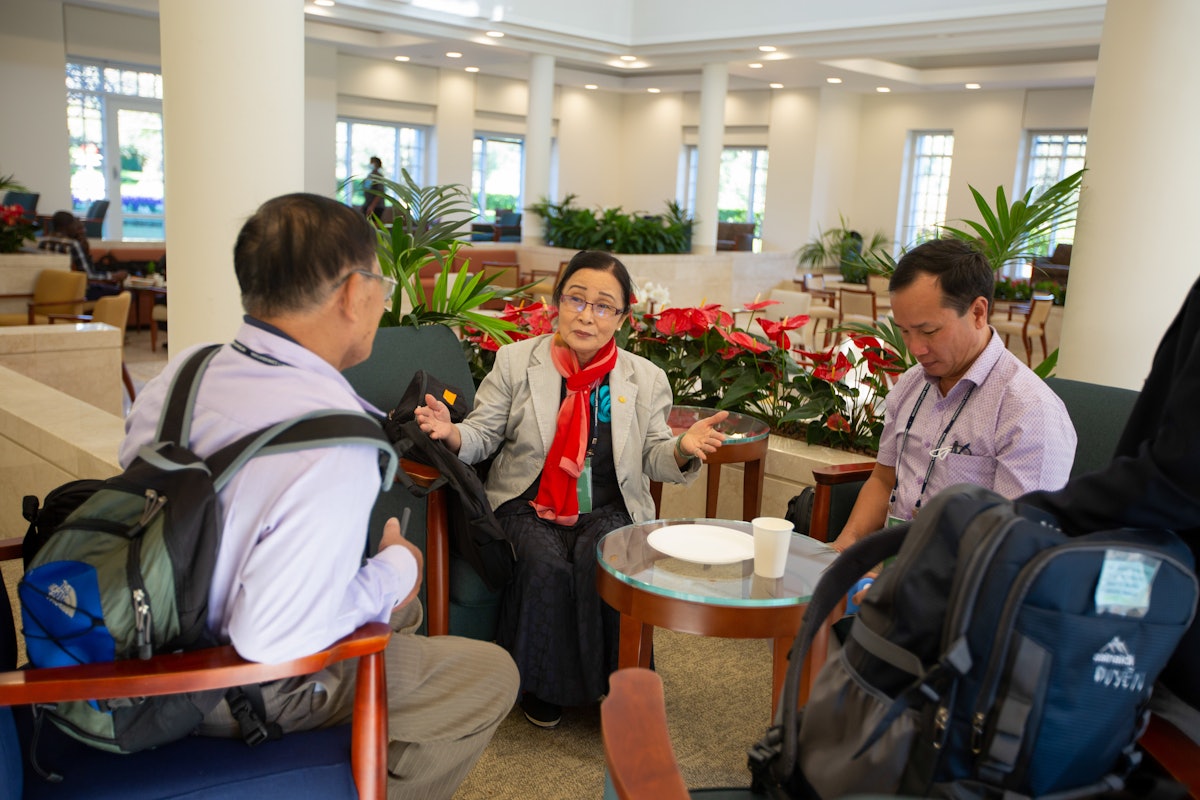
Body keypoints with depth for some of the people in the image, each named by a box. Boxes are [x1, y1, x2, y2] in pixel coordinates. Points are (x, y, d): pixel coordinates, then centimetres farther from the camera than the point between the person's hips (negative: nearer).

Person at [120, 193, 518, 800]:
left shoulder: (180, 370, -8)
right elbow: (271, 638, -32)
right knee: (491, 674, 4)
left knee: (401, 610, 25)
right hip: (242, 693, -8)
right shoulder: (338, 449, -34)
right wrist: (392, 572, -14)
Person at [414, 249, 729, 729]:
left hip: (607, 512, 1)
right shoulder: (516, 361, 3)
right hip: (528, 507, 0)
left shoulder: (645, 379, 6)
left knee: (600, 562, -31)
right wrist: (451, 433, -19)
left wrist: (682, 449, -16)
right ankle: (542, 686, -3)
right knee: (546, 567, -30)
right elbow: (484, 435, 4)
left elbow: (653, 460, 7)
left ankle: (610, 681, -6)